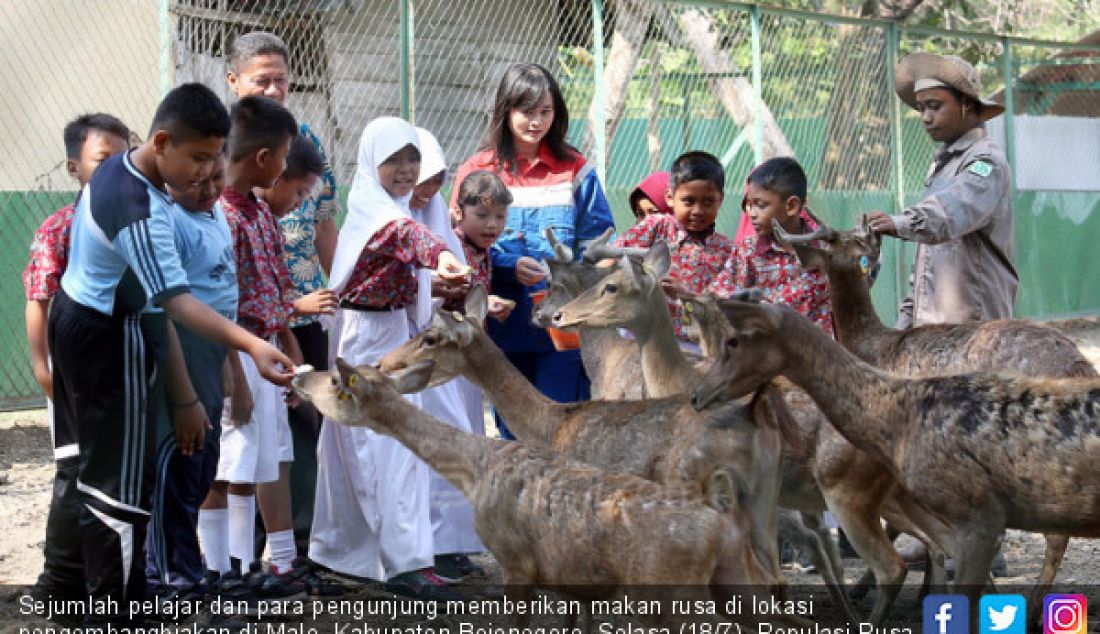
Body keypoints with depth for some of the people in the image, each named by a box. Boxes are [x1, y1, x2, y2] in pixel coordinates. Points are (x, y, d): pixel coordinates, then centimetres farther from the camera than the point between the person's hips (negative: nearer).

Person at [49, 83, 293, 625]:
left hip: (78, 320, 10)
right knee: (121, 488, -6)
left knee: (98, 467, 18)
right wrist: (251, 345, -48)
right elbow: (173, 300, -36)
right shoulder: (140, 212, -29)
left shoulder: (118, 170, 3)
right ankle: (114, 617, -2)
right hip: (112, 341, -10)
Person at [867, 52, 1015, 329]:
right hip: (930, 324, 8)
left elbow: (952, 212, -31)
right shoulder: (941, 163, 21)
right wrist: (908, 313, 19)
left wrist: (900, 224, -48)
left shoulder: (986, 161, -9)